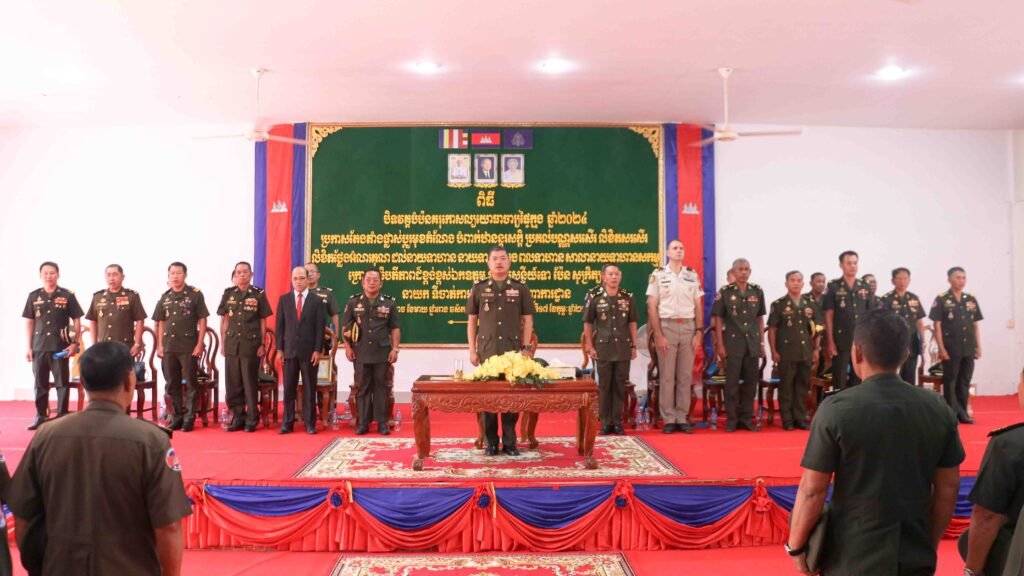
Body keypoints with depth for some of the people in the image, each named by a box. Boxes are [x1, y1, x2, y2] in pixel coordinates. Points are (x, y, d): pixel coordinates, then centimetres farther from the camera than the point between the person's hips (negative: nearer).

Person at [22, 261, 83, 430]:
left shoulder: (67, 296, -1)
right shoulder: (33, 296, 6)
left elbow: (76, 321, 1)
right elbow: (29, 322, 8)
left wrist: (75, 343, -7)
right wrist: (29, 347, 4)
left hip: (61, 347, -2)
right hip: (39, 347, 3)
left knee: (62, 383, 3)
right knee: (40, 384, 9)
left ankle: (62, 416, 11)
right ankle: (40, 417, 18)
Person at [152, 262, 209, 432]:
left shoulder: (195, 294, -3)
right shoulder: (165, 297, 10)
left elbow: (202, 320, -4)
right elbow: (160, 323, 13)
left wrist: (199, 344, -9)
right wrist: (159, 346, 7)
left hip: (188, 346, -4)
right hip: (169, 346, 4)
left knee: (190, 384, 1)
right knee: (172, 384, 9)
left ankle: (189, 418, 7)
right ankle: (176, 417, 18)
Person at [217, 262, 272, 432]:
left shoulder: (259, 294, -1)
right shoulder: (228, 293, 7)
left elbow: (263, 322, 1)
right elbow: (224, 320, 10)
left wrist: (262, 345, -3)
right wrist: (223, 343, 6)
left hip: (251, 345, -3)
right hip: (232, 344, 3)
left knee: (250, 384, 2)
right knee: (232, 384, 7)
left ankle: (251, 420, 11)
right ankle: (238, 418, 18)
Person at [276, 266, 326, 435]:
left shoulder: (317, 301, 2)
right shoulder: (284, 299, 8)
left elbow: (320, 327, -1)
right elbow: (280, 325, 6)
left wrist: (317, 350, -8)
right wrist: (279, 348, -1)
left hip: (309, 351, -1)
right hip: (289, 350, 2)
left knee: (309, 389, 4)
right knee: (289, 388, 3)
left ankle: (309, 423, 10)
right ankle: (287, 422, 10)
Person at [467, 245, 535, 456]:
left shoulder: (520, 287, 4)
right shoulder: (478, 287, 5)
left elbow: (527, 320, 6)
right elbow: (472, 321, 8)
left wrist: (526, 348, -1)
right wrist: (472, 350, 2)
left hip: (513, 350, 0)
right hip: (486, 350, 0)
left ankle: (509, 442, 13)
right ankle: (491, 442, 13)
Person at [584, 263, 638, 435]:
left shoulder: (628, 297, 3)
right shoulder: (595, 297, -3)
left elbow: (632, 323, 9)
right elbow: (587, 324, 2)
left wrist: (634, 346, 6)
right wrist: (590, 347, -1)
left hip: (623, 348, 2)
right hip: (603, 348, -2)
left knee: (620, 386, 5)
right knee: (604, 386, 4)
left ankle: (617, 421, 14)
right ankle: (605, 422, 12)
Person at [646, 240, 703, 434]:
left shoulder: (693, 276, 9)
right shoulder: (657, 275, 1)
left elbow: (698, 307, 9)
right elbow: (652, 307, -3)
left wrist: (699, 332, 0)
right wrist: (658, 335, -9)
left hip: (688, 327, 3)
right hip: (666, 326, -3)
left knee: (685, 375, 4)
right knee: (667, 376, 0)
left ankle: (682, 418, 10)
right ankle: (668, 419, 5)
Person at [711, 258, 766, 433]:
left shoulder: (757, 291, 7)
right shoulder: (725, 292, -2)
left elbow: (760, 319, 12)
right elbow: (719, 320, -2)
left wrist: (762, 342, 7)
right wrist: (720, 346, -7)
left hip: (752, 343, 3)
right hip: (732, 343, -3)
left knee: (750, 382, 7)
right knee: (732, 383, 0)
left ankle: (747, 418, 16)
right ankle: (732, 419, 8)